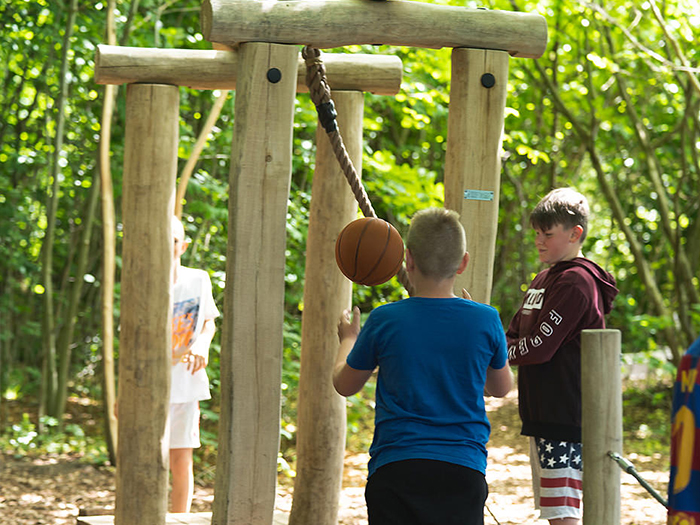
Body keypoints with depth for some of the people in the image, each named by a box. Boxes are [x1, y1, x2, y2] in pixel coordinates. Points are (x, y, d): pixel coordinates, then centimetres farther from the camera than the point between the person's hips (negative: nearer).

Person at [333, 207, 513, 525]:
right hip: (464, 469, 1)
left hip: (394, 467, -1)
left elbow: (344, 384, 13)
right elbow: (501, 387, 20)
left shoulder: (385, 321, -4)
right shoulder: (484, 321, -1)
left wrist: (348, 338, 34)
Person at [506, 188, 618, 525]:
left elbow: (539, 347, -18)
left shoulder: (575, 281, -13)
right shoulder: (544, 279, 18)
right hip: (543, 414, 10)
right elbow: (514, 336, 15)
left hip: (564, 419, -10)